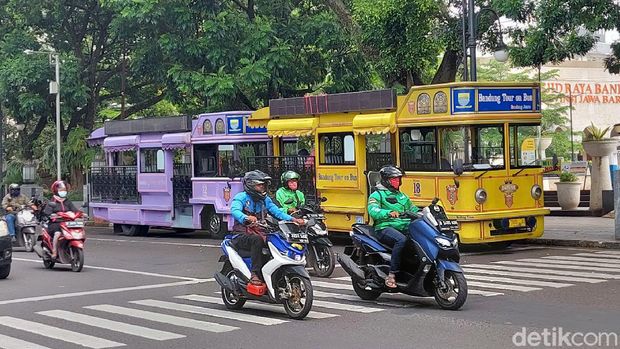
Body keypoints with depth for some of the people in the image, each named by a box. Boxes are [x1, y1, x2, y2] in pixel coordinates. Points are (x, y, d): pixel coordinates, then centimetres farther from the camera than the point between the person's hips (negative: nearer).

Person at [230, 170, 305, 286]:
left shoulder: (265, 199, 16)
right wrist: (246, 218, -47)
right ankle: (255, 274, -37)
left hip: (260, 234, 6)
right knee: (257, 240, -38)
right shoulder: (241, 197, -5)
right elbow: (234, 210, -25)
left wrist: (292, 219, -13)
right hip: (242, 236, -6)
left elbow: (277, 211, 5)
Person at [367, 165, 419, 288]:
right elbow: (373, 211, -13)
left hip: (404, 227, 6)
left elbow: (413, 208, 31)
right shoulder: (377, 195, 5)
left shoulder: (401, 196, 29)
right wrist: (389, 213, -31)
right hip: (385, 228, -6)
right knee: (401, 240, -38)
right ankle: (391, 274, -34)